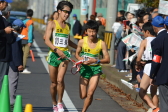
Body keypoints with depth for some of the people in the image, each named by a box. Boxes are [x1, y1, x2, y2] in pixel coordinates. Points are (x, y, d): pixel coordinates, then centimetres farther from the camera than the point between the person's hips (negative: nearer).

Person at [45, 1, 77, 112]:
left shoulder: (67, 26, 12)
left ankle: (60, 102, 0)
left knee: (60, 80, -17)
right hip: (53, 54, -2)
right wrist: (57, 50, -24)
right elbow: (47, 40, -11)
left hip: (64, 54, 2)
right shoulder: (52, 24, -2)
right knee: (53, 83, 7)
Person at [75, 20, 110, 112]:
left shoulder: (101, 43, -10)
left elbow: (107, 59, -8)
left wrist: (96, 60, -23)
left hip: (95, 69, -2)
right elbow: (77, 54, 11)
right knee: (83, 96, 4)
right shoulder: (82, 42, -6)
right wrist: (80, 59, -11)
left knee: (90, 94, -13)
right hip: (84, 68, 2)